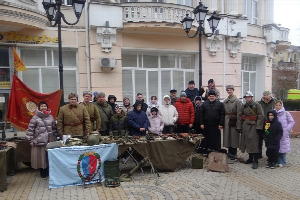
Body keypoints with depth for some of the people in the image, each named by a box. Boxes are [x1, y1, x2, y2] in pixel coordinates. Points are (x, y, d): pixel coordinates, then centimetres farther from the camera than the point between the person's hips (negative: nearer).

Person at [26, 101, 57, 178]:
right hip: (39, 141, -3)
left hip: (50, 141, 3)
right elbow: (30, 129, -4)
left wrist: (55, 138, 16)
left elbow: (54, 128, 17)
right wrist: (31, 140, -6)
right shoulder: (35, 118, -3)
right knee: (41, 157, 2)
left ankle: (49, 172, 18)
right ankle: (43, 173, 17)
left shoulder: (51, 117, 11)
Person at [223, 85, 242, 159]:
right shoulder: (225, 101, 11)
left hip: (234, 121, -5)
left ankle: (234, 154, 10)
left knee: (234, 136, 0)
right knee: (227, 136, 9)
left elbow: (239, 113, -10)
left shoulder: (237, 100, -5)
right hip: (226, 120, 5)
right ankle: (229, 153, 22)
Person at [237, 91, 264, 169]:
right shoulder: (243, 106, 10)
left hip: (253, 126, -6)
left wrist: (259, 127, -16)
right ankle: (250, 158, 27)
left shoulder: (257, 105, -5)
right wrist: (239, 127, 3)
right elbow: (239, 116, 9)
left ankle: (256, 161, 0)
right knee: (247, 142, 12)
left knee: (254, 143, -7)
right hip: (245, 126, 6)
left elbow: (261, 116, -10)